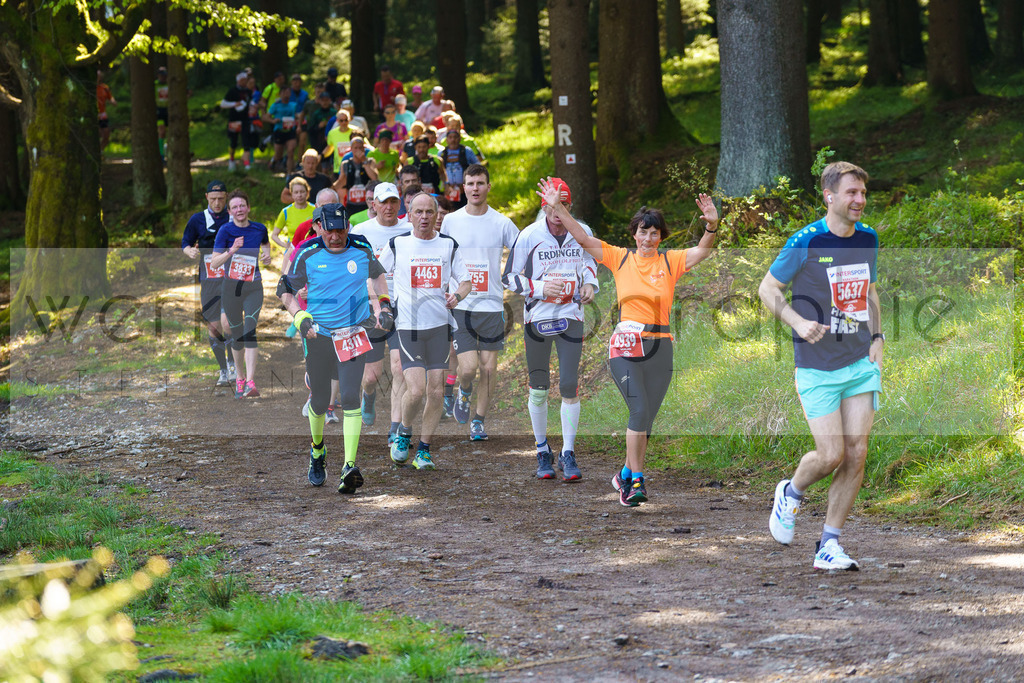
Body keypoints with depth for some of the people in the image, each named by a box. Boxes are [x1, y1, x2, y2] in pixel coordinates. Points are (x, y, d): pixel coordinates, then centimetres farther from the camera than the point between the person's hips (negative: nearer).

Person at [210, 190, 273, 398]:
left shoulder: (259, 229, 2)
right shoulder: (225, 231, -7)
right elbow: (214, 263, -13)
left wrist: (267, 254, 4)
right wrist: (231, 250, -28)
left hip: (254, 289, 0)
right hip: (231, 288, 0)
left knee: (250, 332, -14)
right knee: (237, 335, 8)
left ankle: (251, 382, -23)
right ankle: (240, 378, 28)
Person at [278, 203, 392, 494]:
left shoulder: (361, 249, -2)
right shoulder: (307, 255, -8)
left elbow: (377, 274, 19)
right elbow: (285, 289, 3)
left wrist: (384, 305, 7)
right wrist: (300, 317, -13)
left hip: (354, 335, 0)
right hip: (319, 336, 0)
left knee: (350, 397, -13)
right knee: (319, 401, 8)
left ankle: (350, 466, -16)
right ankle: (317, 450, 38)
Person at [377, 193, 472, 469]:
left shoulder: (449, 245, 7)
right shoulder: (396, 244, 3)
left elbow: (465, 280, 12)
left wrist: (457, 295, -10)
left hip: (440, 324, 2)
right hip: (408, 326, -2)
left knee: (435, 391, 0)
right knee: (415, 390, -15)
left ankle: (424, 450, 12)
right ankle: (404, 433, 14)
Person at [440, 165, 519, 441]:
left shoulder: (502, 224, 1)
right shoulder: (450, 222, 2)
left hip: (492, 305, 1)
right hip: (460, 306, -1)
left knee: (488, 367, 2)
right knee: (468, 367, -12)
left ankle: (479, 421, 19)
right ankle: (464, 392, 22)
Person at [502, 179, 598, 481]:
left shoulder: (582, 233, 0)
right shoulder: (529, 236, -10)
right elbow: (509, 277, -4)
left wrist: (590, 283, 1)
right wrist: (540, 289, -18)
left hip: (571, 317, 1)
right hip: (537, 318, -1)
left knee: (569, 386, -6)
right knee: (538, 388, 6)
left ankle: (568, 454, 3)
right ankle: (543, 451, 22)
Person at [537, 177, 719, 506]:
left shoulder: (671, 261, 6)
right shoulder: (620, 257, 6)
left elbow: (702, 251, -9)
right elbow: (582, 238, 4)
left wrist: (711, 226, -27)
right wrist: (558, 208, -6)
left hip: (660, 346, 2)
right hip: (626, 344, -2)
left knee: (645, 418, 5)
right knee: (640, 409, -17)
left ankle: (626, 475, 22)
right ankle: (636, 479, -12)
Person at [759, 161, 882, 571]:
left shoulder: (868, 239, 6)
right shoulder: (805, 242, -11)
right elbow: (768, 289, -2)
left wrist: (876, 337, 8)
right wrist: (799, 322, -16)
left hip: (862, 362, 5)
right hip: (818, 367, -5)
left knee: (856, 455, -3)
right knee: (831, 455, -10)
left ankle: (829, 546, 7)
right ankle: (790, 494, 24)